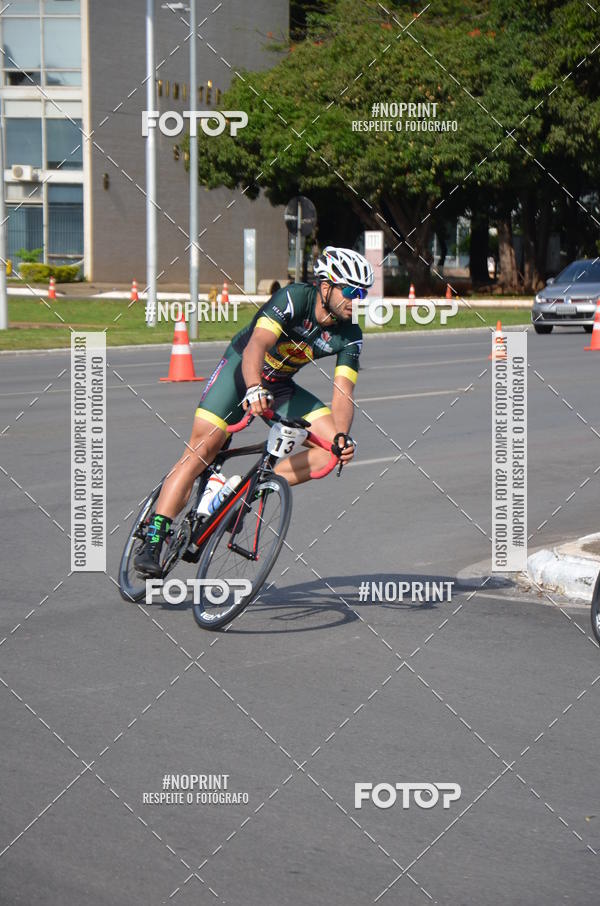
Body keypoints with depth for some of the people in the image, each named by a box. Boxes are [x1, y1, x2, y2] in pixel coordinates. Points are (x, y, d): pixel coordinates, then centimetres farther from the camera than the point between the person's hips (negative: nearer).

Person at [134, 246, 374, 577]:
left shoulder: (349, 336, -12)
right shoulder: (294, 298, -26)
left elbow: (342, 392, -19)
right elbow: (256, 345, -39)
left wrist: (342, 437, -38)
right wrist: (253, 389, -58)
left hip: (280, 387, 5)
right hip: (241, 368, -5)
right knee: (203, 447, -22)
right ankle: (152, 541, -21)